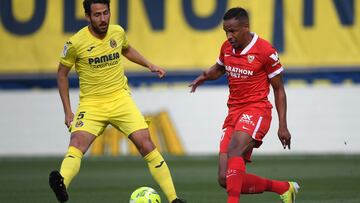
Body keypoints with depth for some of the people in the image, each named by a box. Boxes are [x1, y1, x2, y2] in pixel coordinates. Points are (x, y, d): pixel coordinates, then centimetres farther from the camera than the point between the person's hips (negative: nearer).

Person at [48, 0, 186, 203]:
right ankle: (62, 184, -52)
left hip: (120, 98, 2)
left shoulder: (118, 32, 1)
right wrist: (68, 111, 0)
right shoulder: (76, 43, -11)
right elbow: (62, 73, 3)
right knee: (77, 144, -28)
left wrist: (150, 65, 13)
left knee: (146, 145, -9)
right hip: (91, 104, -2)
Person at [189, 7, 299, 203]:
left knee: (234, 149, -36)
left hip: (256, 109, -7)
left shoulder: (264, 50, -9)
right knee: (225, 179, -3)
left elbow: (279, 89, -2)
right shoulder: (227, 47, 7)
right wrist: (205, 76, 5)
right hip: (234, 112, 7)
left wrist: (283, 126, -6)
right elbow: (219, 68, 29)